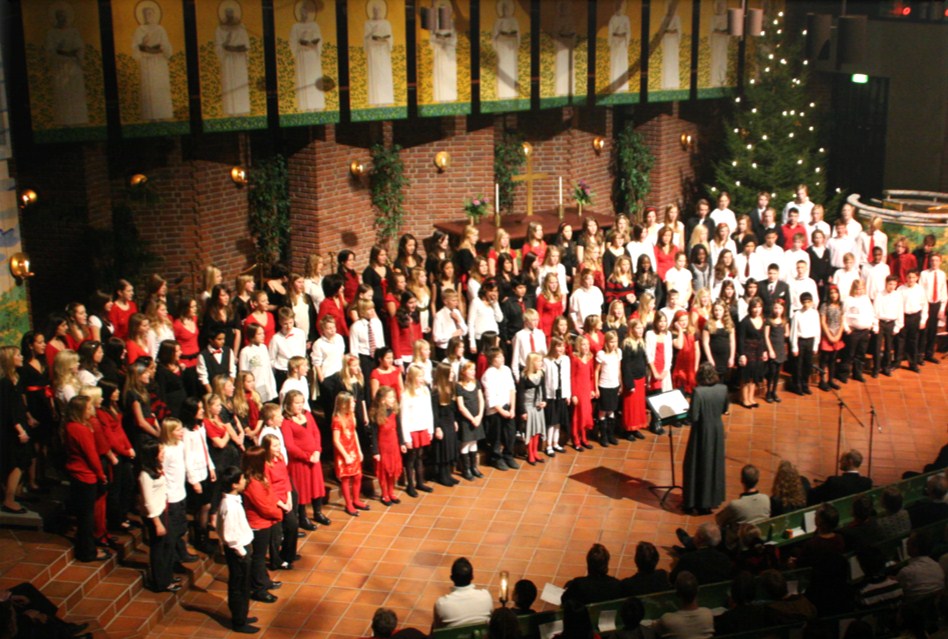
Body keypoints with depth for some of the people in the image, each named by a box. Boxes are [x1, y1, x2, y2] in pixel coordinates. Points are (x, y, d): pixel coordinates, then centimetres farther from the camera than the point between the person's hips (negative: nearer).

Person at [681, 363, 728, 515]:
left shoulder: (698, 392, -24)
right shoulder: (723, 389, -8)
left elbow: (693, 417, -23)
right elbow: (724, 409, 7)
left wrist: (689, 411, -3)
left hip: (702, 432, -4)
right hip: (717, 430, 5)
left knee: (698, 466, 10)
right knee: (715, 464, 18)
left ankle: (696, 502, 18)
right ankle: (714, 498, 29)